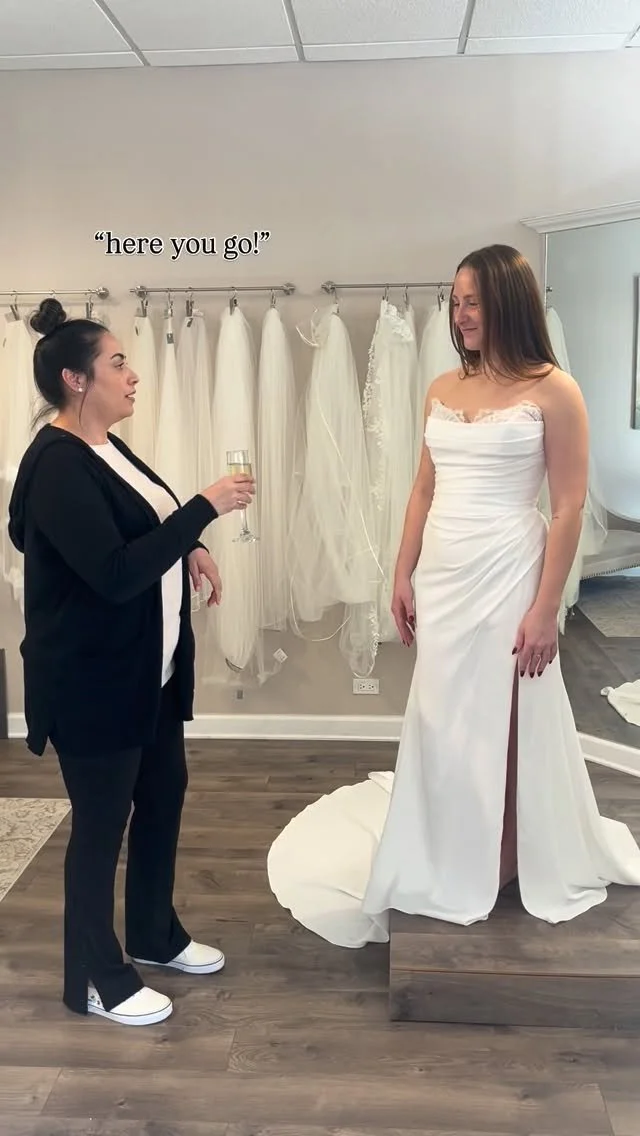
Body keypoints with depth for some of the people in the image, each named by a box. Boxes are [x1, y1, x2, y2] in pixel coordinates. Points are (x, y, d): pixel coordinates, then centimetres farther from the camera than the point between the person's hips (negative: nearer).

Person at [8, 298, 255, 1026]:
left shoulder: (104, 449, 8)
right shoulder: (56, 465, -21)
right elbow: (114, 571, -29)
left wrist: (189, 549, 1)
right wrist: (204, 507, -26)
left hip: (148, 671, 10)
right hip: (91, 683, -10)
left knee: (163, 798, 20)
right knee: (101, 825, 5)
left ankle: (155, 935, 41)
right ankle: (94, 980, 25)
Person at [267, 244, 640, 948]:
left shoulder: (553, 391, -9)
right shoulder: (442, 390, 8)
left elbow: (569, 509, -11)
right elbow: (424, 491, 11)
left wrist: (545, 609, -14)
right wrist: (403, 576, 7)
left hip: (507, 578, -5)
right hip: (441, 578, 6)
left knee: (504, 726, 8)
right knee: (442, 725, 14)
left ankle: (512, 865, 30)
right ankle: (450, 869, 34)